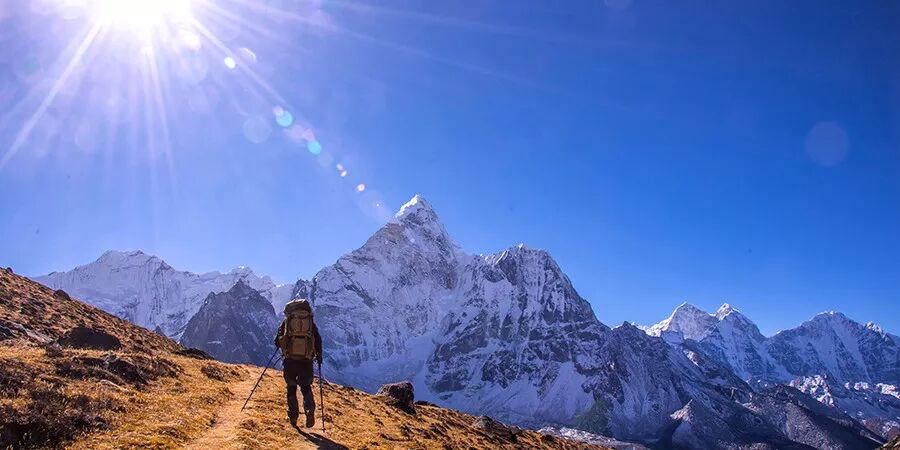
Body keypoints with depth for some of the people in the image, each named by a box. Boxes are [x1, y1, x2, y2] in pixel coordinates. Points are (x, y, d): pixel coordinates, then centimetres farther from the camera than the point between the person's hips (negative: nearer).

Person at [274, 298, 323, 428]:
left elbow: (277, 341, 6)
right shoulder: (311, 323, 8)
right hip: (306, 361, 1)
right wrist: (319, 357, 18)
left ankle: (293, 416, 12)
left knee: (291, 388, 16)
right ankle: (310, 410, -8)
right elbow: (318, 341, 5)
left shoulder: (287, 321, 6)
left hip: (290, 360, -1)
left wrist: (284, 348, 27)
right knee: (306, 387, 15)